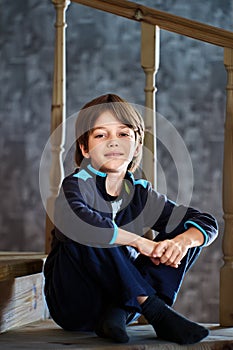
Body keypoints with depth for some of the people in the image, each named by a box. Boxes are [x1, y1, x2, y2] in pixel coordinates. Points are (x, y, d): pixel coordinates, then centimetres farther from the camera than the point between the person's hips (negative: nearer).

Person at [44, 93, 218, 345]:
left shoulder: (140, 193, 3)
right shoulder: (77, 185, -13)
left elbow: (207, 223, 2)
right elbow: (77, 221, -39)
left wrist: (181, 241, -22)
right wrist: (139, 242, -31)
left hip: (121, 295, 5)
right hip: (73, 304, -5)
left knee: (185, 231, -4)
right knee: (83, 236, -31)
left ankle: (117, 315, -24)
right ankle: (156, 311, -32)